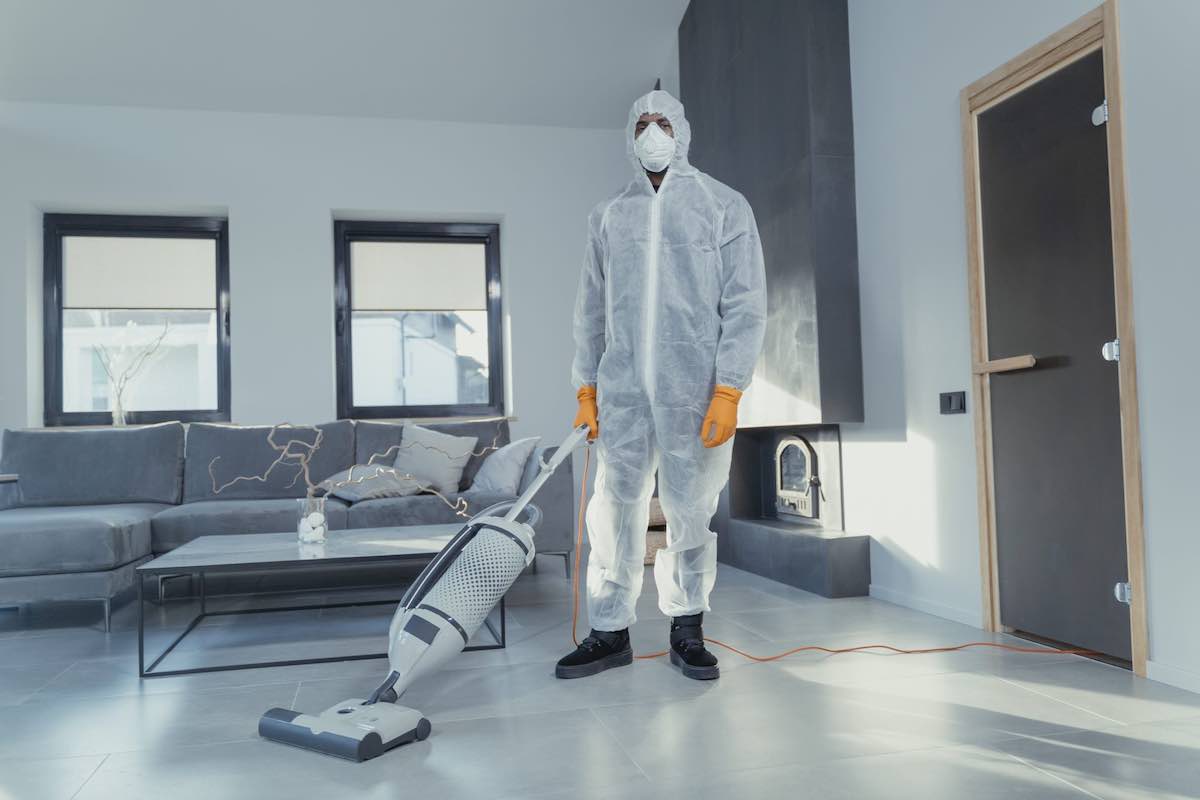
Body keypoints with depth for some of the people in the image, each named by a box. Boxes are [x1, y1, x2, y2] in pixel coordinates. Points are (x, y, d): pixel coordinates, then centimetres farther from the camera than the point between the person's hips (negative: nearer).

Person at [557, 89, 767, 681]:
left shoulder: (725, 206, 5)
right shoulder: (607, 216, 15)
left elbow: (746, 305, -2)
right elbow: (591, 310, 15)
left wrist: (728, 391, -10)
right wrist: (585, 389, 8)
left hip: (695, 391, -2)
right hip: (621, 390, 3)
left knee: (690, 511, 4)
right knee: (615, 507, 2)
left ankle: (687, 629, 20)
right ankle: (610, 632, 14)